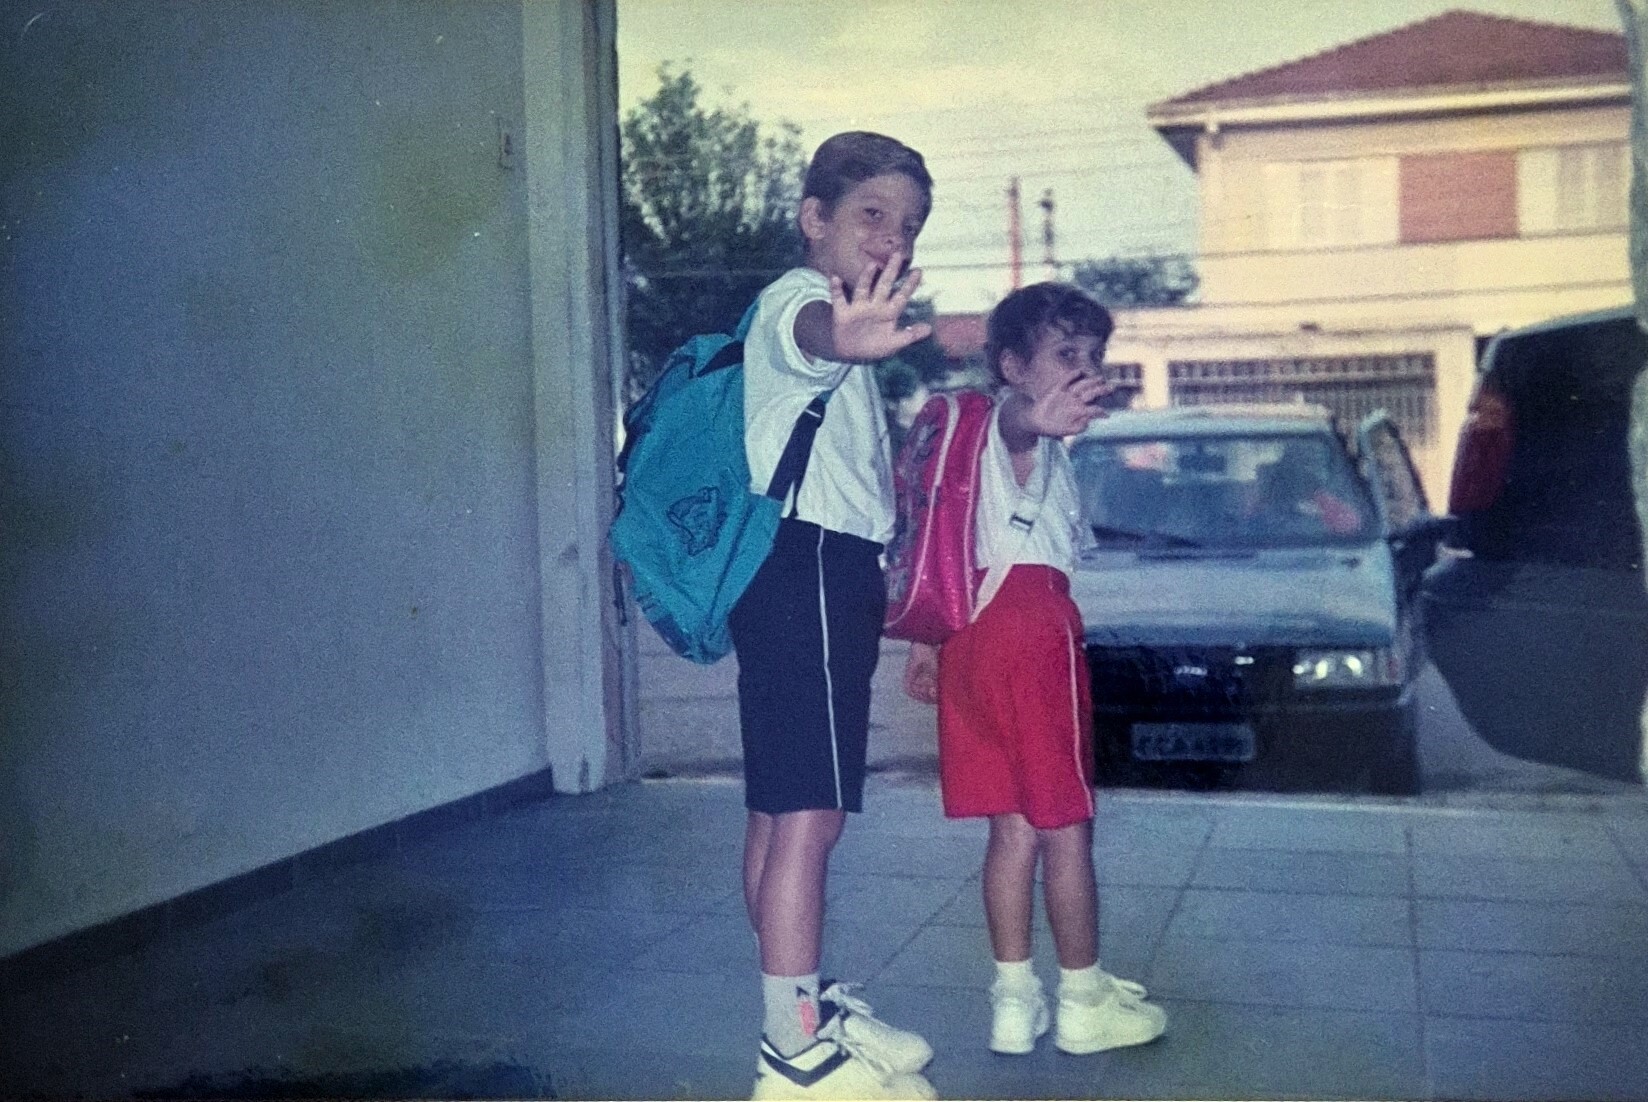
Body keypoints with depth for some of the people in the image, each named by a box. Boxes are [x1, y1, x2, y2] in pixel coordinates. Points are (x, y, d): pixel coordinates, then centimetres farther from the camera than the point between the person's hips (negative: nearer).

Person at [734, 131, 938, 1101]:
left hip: (833, 574, 10)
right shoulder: (798, 297, -8)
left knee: (782, 811, 15)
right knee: (809, 816, -11)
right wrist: (845, 339, -61)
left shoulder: (851, 313, 25)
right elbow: (808, 333, -36)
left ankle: (807, 1011, 24)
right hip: (807, 565, -10)